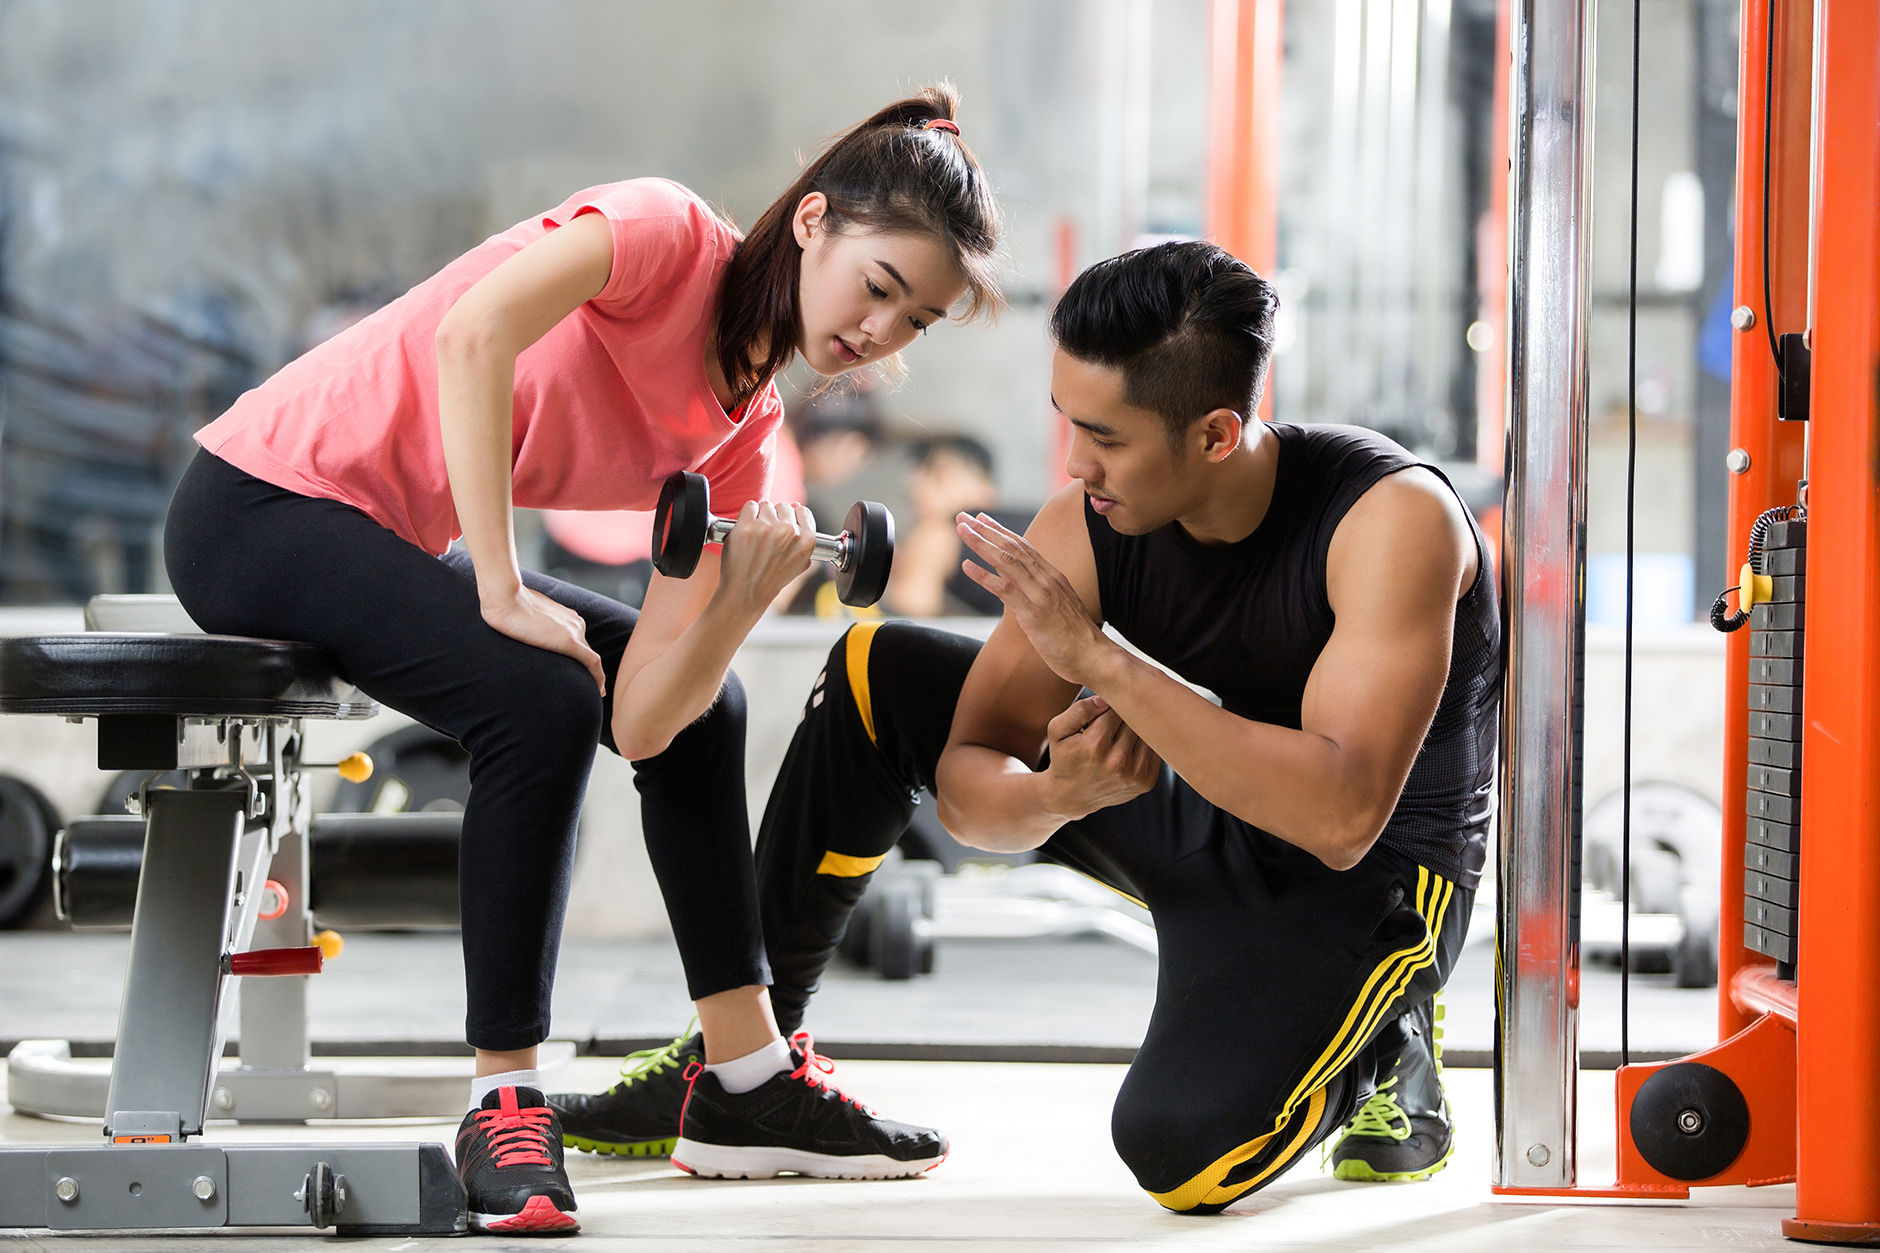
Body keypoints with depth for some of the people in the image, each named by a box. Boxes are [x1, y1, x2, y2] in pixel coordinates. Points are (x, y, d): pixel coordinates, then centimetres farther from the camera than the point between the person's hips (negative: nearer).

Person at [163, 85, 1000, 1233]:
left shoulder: (743, 433, 3)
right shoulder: (667, 232, -18)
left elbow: (641, 719, -4)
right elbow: (473, 334, -38)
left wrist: (747, 601, -22)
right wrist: (502, 592, -33)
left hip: (392, 542, 9)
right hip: (262, 501, -9)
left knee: (702, 707, 11)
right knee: (540, 699, -27)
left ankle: (750, 1079, 18)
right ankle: (505, 1112, -19)